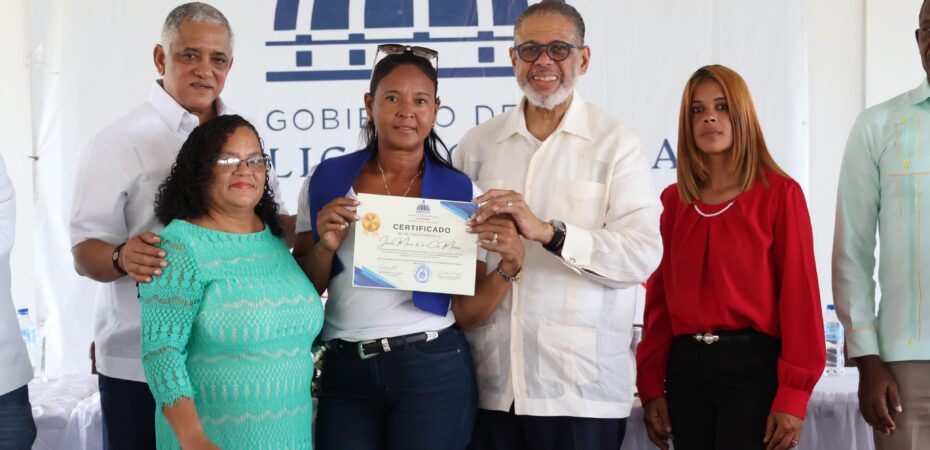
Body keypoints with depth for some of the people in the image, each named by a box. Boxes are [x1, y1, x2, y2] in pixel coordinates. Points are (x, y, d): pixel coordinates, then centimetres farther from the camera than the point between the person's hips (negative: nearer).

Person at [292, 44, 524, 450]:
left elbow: (466, 312, -1)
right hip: (344, 372, 2)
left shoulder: (460, 193, -2)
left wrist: (509, 266, -17)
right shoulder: (327, 180, 2)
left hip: (433, 371, -1)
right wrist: (326, 246, -13)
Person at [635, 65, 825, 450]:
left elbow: (799, 293, -8)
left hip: (752, 365, -4)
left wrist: (793, 395, -13)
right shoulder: (674, 200, 9)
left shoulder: (779, 193, -3)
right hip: (685, 367, 4)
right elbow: (659, 297, 9)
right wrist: (651, 386, 4)